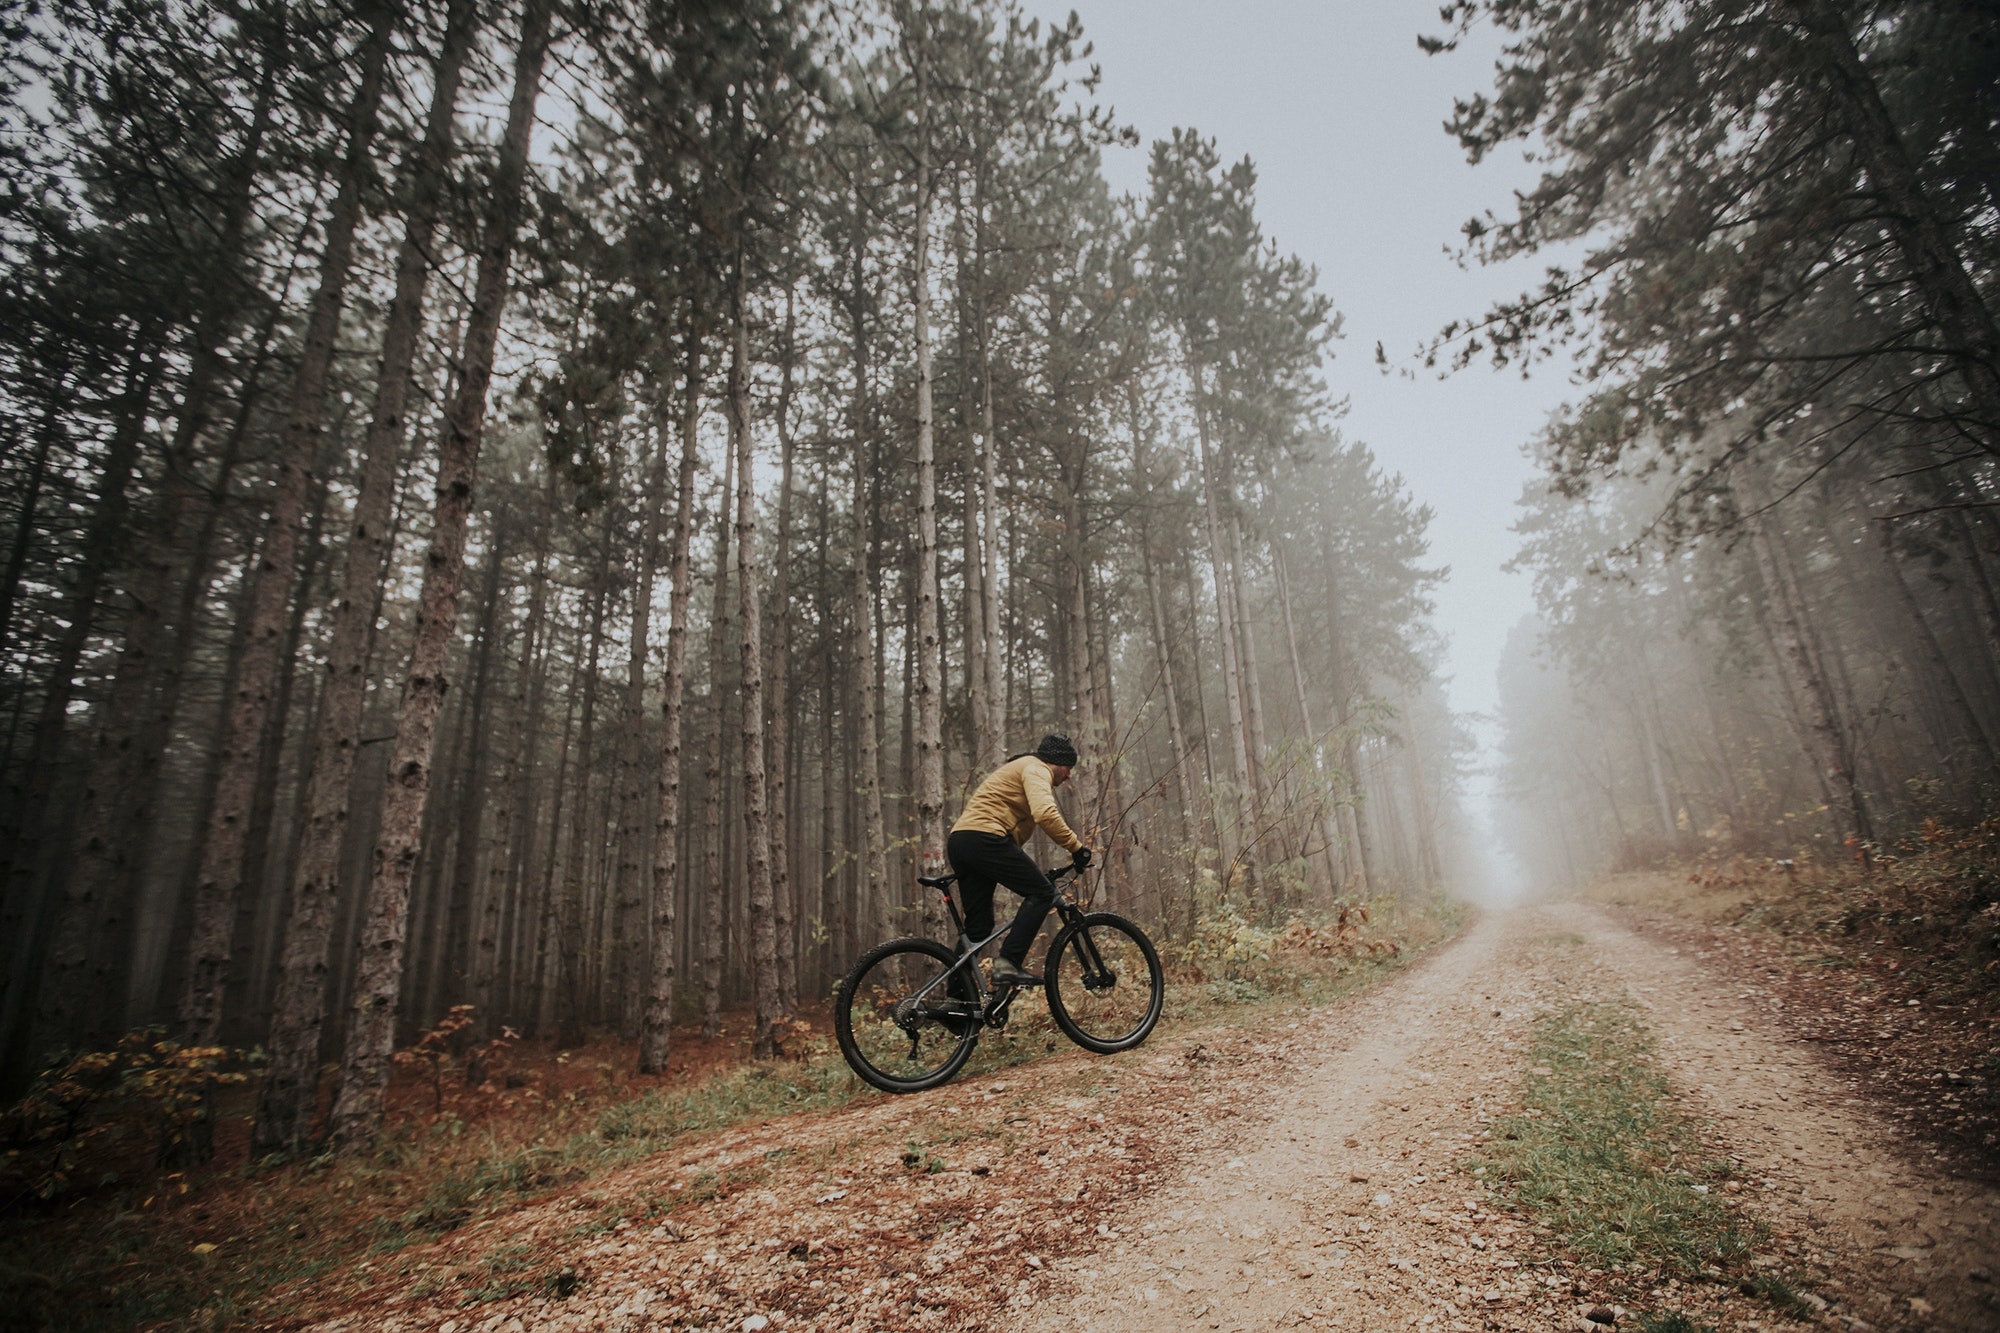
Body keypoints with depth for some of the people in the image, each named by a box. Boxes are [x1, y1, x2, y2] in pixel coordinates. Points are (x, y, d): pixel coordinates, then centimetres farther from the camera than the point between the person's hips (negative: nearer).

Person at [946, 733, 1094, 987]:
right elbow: (1045, 814, -18)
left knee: (978, 927, 12)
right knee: (1041, 892, -8)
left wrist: (1034, 872, 31)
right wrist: (1076, 847, -12)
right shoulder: (1036, 769, 2)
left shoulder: (1016, 770, 34)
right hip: (984, 837, -10)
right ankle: (1007, 964, -17)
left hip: (958, 842, 10)